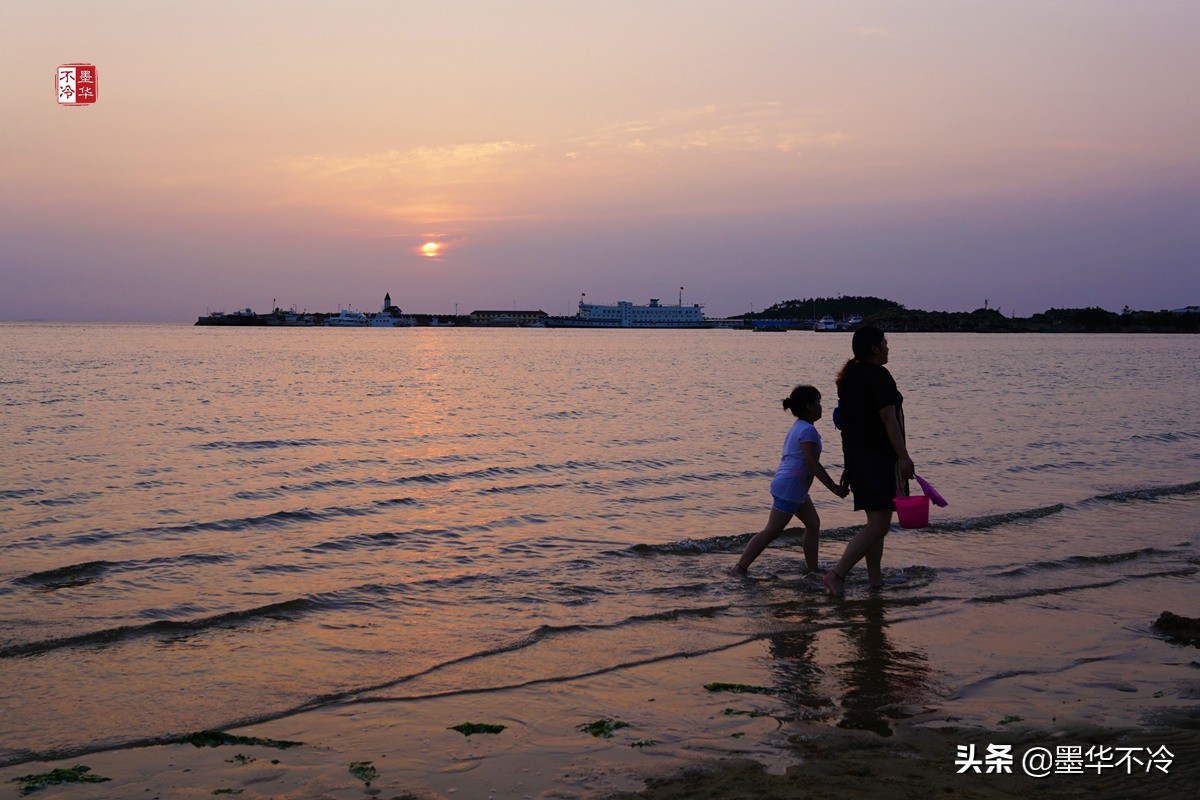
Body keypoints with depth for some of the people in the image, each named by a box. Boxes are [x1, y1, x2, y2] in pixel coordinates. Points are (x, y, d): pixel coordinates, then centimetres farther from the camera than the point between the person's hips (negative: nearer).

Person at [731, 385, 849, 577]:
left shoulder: (797, 427, 15)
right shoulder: (807, 430, -16)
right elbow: (812, 463, -20)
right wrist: (834, 488, -17)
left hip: (795, 487, 11)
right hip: (790, 487, -11)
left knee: (813, 524, 13)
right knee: (772, 531, -8)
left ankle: (812, 569, 17)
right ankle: (740, 567, -6)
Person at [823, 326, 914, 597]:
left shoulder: (849, 376, 15)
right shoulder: (878, 375, -13)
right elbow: (888, 417, -20)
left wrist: (849, 464, 22)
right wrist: (903, 456, -21)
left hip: (855, 455, 10)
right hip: (879, 457, -10)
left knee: (876, 521, 16)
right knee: (879, 524, -10)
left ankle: (875, 578, 19)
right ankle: (837, 574, -16)